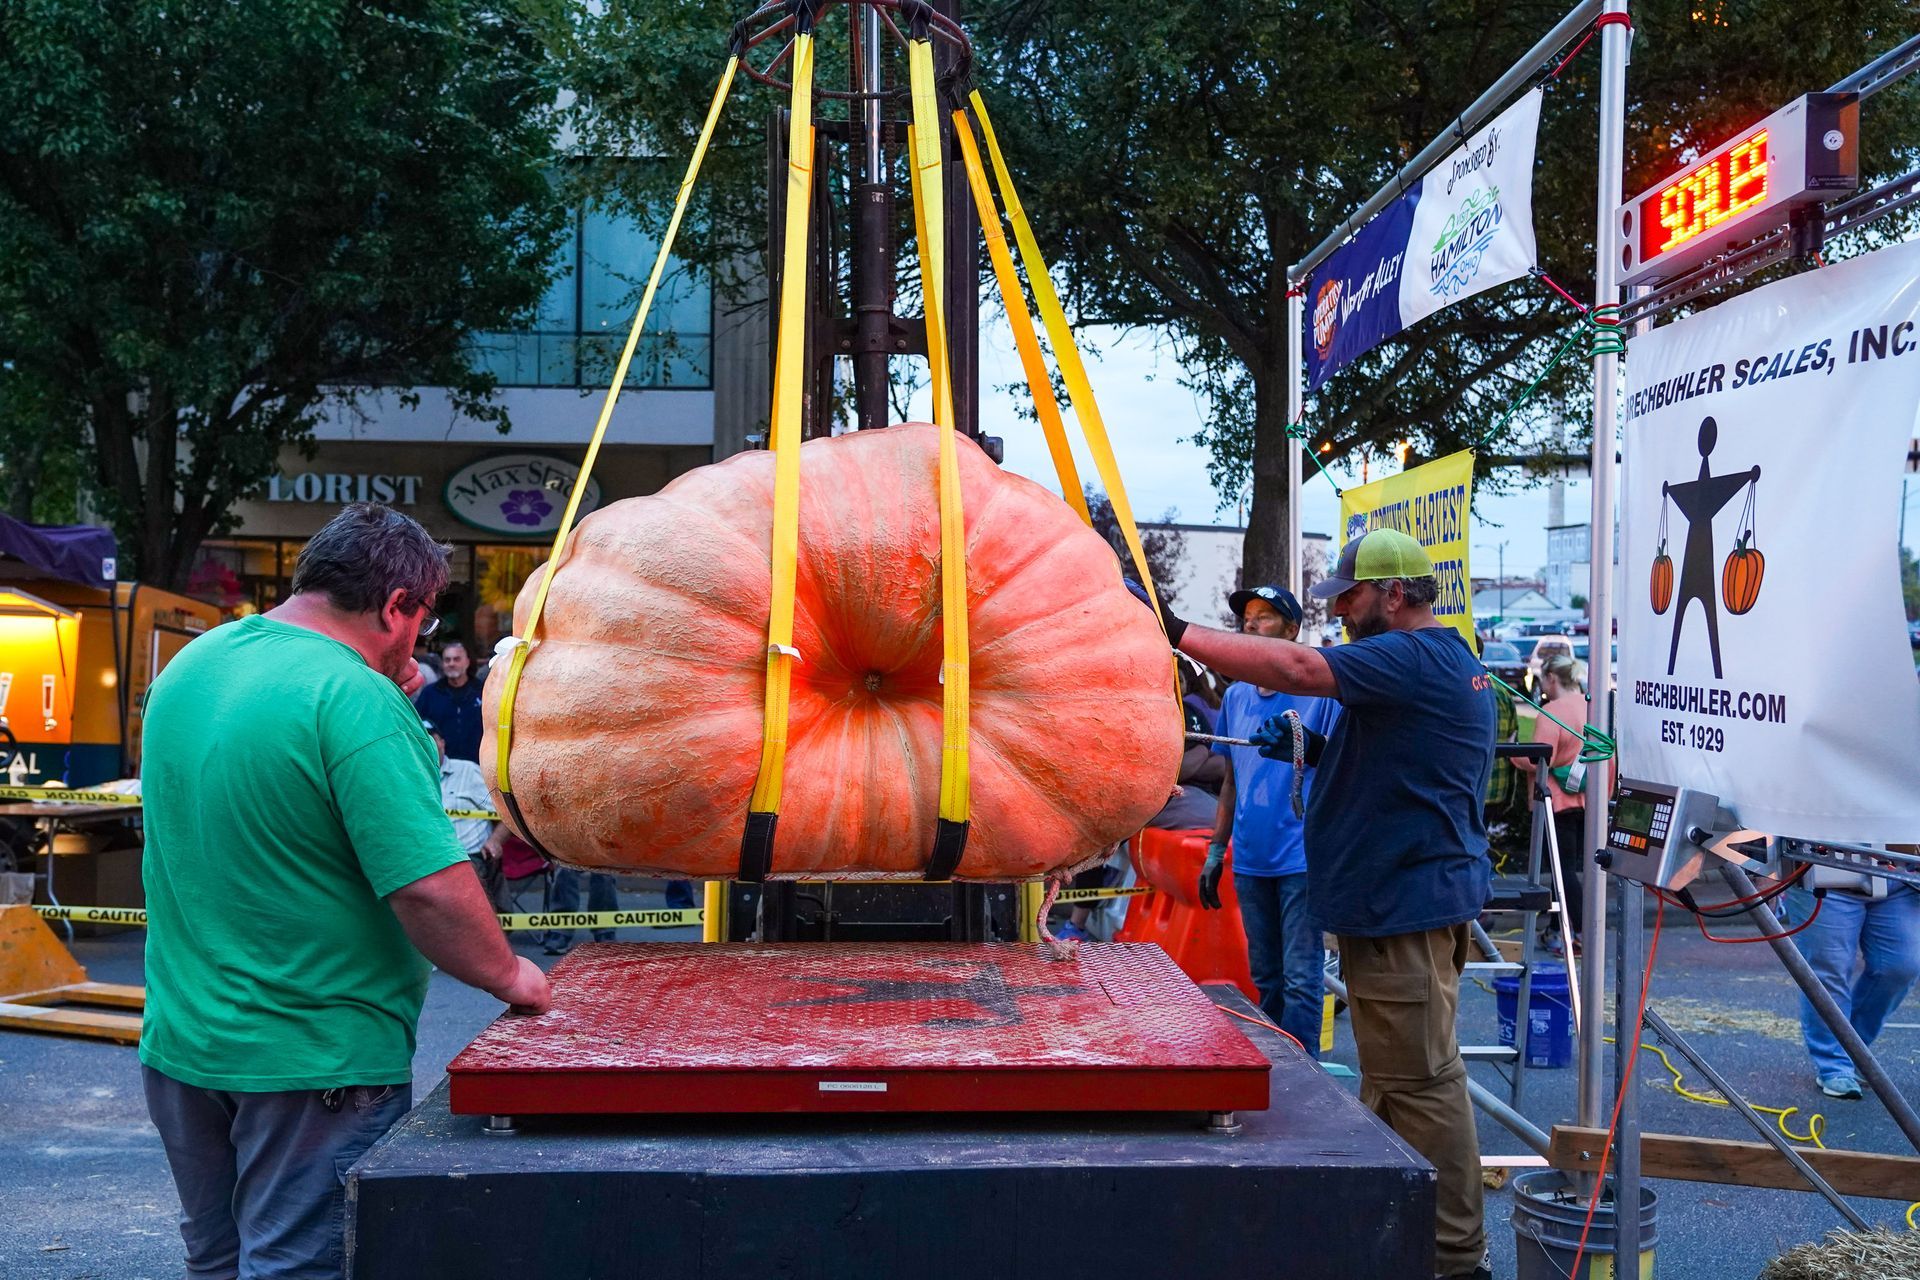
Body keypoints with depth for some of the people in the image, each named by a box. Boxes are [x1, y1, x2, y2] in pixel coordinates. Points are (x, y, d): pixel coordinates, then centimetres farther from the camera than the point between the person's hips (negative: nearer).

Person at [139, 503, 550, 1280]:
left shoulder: (188, 667, 5)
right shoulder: (356, 700, -21)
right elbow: (429, 889, -25)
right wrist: (510, 977, -9)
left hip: (181, 1042, 8)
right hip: (311, 1059, -8)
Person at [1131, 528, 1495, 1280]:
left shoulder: (1413, 660, -17)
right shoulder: (1448, 660, 16)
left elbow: (1296, 668, -28)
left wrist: (1176, 632, -27)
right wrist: (1317, 752, 9)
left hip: (1405, 901, -11)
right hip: (1414, 893, 11)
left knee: (1418, 1082, -4)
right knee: (1402, 1076, 17)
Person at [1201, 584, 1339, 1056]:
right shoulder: (1235, 695, 13)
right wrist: (1216, 850, 16)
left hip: (1302, 857, -6)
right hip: (1250, 859, 6)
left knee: (1300, 977, -4)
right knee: (1265, 977, 14)